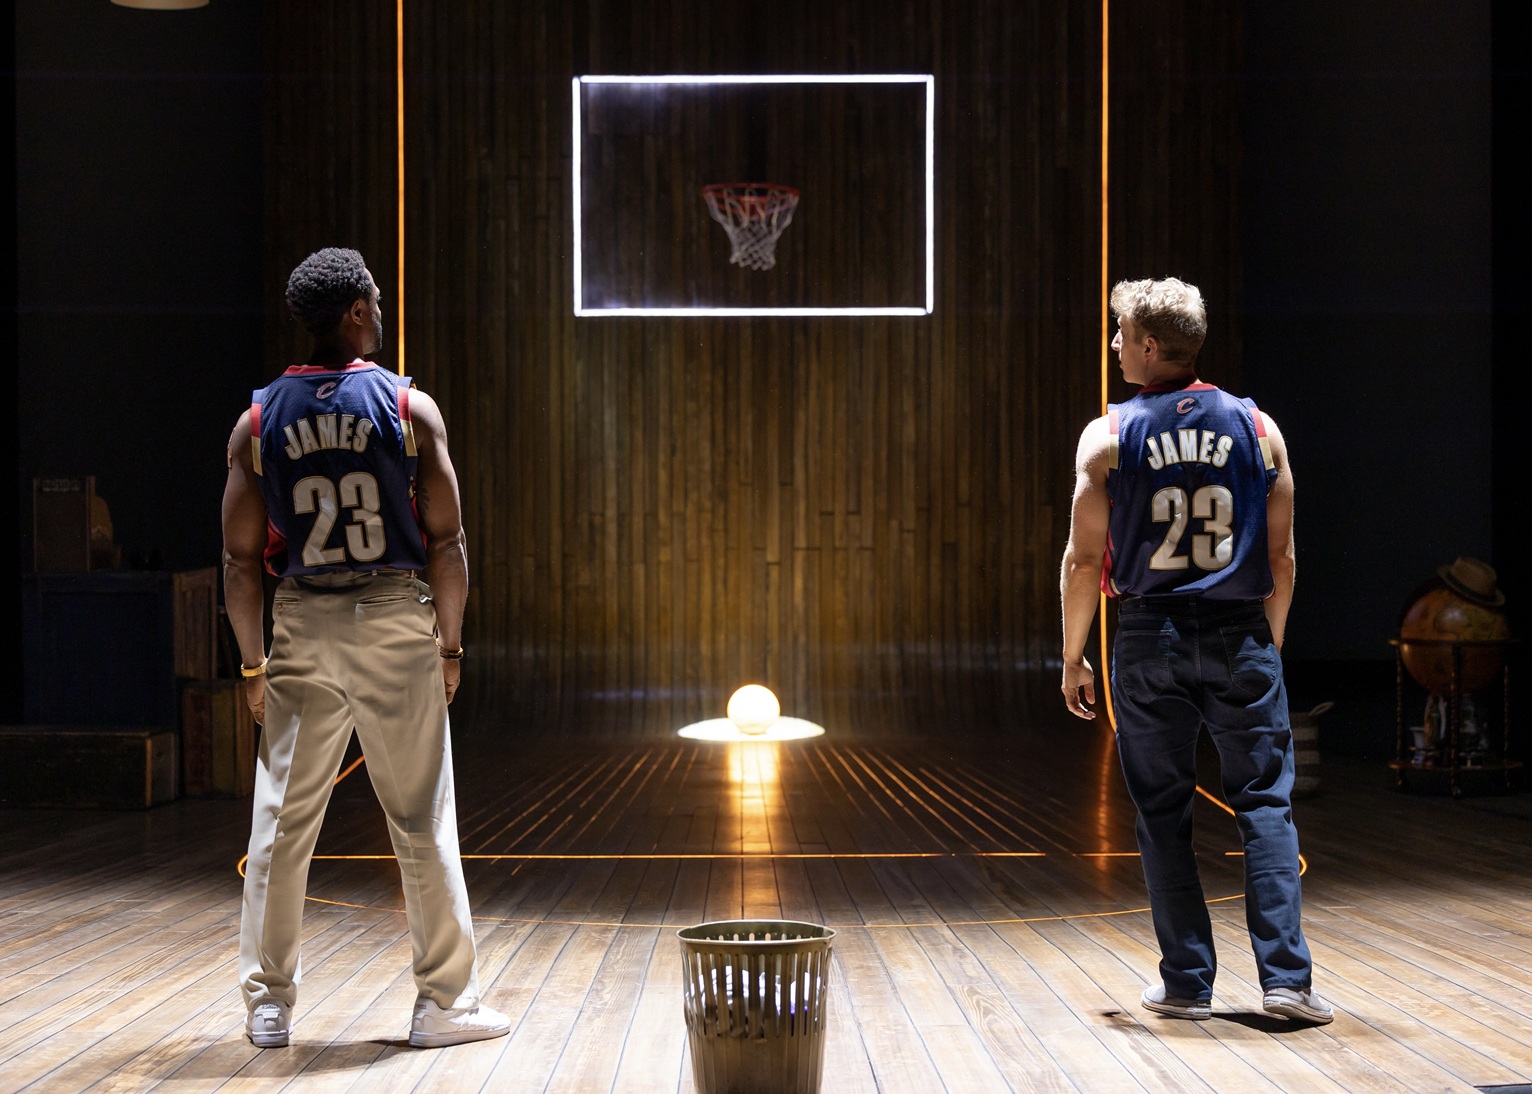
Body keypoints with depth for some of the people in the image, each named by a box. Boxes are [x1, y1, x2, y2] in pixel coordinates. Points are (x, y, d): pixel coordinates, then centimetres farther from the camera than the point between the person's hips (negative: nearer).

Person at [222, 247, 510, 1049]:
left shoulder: (258, 421, 2)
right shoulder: (410, 407, -3)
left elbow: (240, 557, 1)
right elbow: (445, 539, -5)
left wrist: (254, 663, 7)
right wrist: (450, 643, 4)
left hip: (302, 628, 2)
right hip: (395, 622, -2)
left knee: (282, 824, 9)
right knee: (421, 821, 5)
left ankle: (268, 1006, 14)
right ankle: (444, 1004, 9)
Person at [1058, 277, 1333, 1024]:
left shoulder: (1108, 437, -3)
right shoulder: (1256, 428, 3)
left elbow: (1085, 560, -4)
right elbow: (1281, 556, 5)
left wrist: (1072, 657, 5)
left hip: (1151, 640, -1)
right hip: (1240, 636, 1)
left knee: (1163, 814, 7)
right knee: (1266, 803, 5)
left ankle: (1187, 983, 10)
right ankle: (1285, 977, -2)